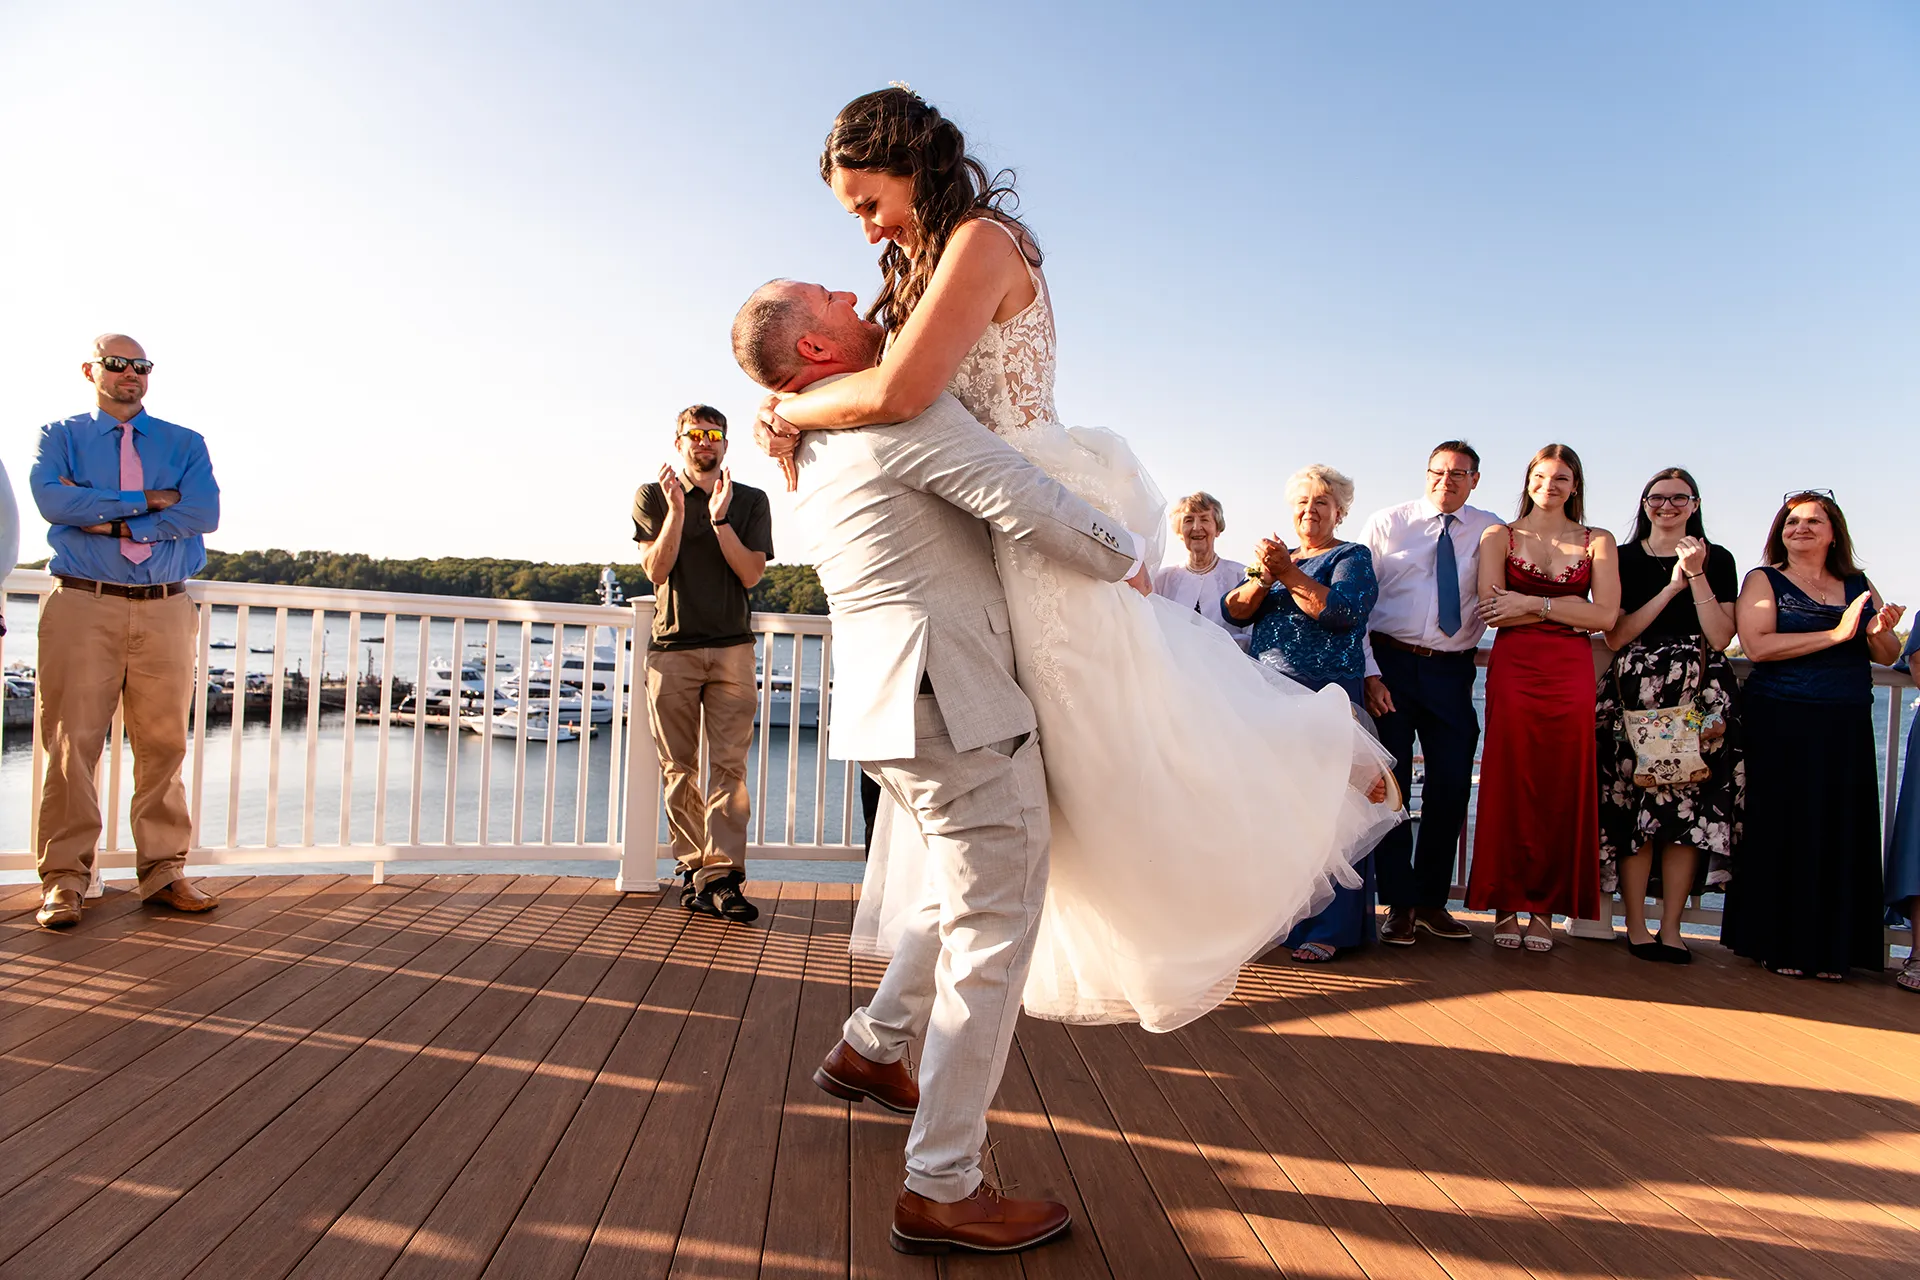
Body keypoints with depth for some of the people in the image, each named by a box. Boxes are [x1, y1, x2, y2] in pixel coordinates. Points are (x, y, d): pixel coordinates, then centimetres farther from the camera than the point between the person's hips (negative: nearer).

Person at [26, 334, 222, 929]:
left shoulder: (186, 444, 14)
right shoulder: (60, 437, 13)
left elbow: (204, 512, -5)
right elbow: (52, 499, -9)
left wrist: (111, 520, -8)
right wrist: (147, 501, -9)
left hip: (166, 610, 1)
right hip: (83, 606, -1)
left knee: (164, 744, 2)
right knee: (72, 742, -3)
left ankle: (163, 873, 9)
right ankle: (62, 880, 3)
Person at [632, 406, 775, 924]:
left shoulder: (751, 501, 12)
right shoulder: (652, 497, 11)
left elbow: (751, 573, 0)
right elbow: (657, 569, -1)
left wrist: (719, 518, -10)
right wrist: (676, 508, -10)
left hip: (731, 647, 0)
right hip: (671, 647, 0)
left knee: (729, 764, -8)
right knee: (679, 768, 1)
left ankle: (721, 875, -9)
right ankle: (692, 867, 8)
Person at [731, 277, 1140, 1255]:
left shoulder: (812, 453, 18)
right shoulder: (902, 409, -12)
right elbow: (1034, 510, -18)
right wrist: (1125, 561, -4)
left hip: (889, 699, 10)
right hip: (950, 703, -10)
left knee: (963, 881, 28)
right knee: (992, 932, -2)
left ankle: (870, 1049, 37)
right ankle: (941, 1192, 6)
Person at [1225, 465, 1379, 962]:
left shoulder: (1352, 557, 6)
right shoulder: (1276, 557, 20)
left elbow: (1343, 610, -13)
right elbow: (1234, 611, 8)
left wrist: (1287, 572, -11)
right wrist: (1263, 578, -10)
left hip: (1325, 697, -5)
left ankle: (1326, 928, -2)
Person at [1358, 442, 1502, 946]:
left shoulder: (1492, 532, 7)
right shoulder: (1387, 524, 3)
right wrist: (1368, 673, -9)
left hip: (1451, 670, 2)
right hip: (1389, 663, -1)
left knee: (1452, 786, 3)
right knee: (1389, 784, 0)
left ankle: (1432, 901, 19)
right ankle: (1399, 905, 11)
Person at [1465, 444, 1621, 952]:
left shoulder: (1598, 542, 12)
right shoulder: (1499, 536, 10)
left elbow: (1607, 616, 0)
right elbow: (1492, 611, -3)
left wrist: (1534, 604, -7)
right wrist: (1570, 610, -4)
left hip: (1571, 674, 1)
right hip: (1513, 670, -1)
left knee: (1563, 790, 0)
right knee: (1509, 786, -2)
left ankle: (1544, 909, 9)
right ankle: (1506, 905, 7)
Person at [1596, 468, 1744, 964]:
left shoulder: (1718, 559, 11)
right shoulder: (1622, 558, 8)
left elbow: (1720, 637, 0)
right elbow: (1615, 637, -3)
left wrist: (1697, 575, -6)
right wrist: (1673, 585, -6)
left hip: (1701, 696, 1)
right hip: (1634, 694, -1)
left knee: (1690, 802, -3)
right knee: (1634, 802, -7)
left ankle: (1671, 927, 4)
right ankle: (1636, 927, -1)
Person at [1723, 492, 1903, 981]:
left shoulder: (1859, 585, 16)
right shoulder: (1764, 581, 3)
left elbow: (1887, 656, 14)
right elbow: (1757, 645, -12)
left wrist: (1880, 632, -8)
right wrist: (1837, 634, -16)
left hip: (1847, 726, 4)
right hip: (1781, 724, -4)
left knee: (1842, 833, 3)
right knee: (1784, 831, -3)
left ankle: (1829, 947, 12)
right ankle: (1777, 943, 6)